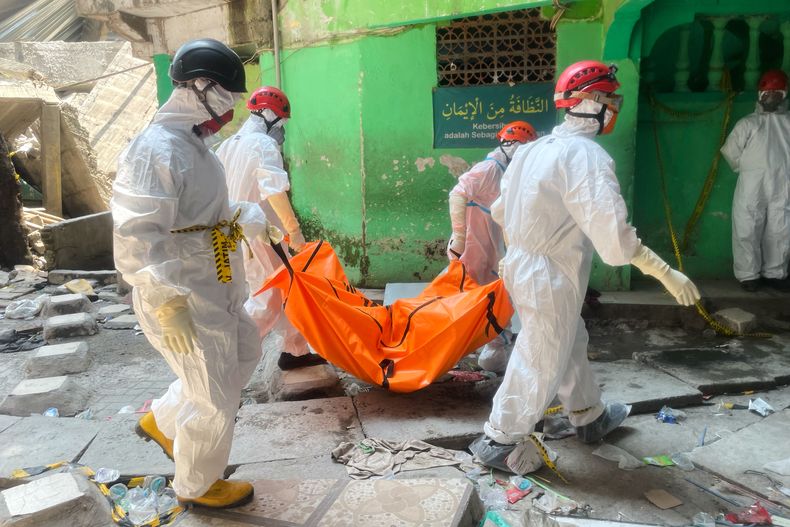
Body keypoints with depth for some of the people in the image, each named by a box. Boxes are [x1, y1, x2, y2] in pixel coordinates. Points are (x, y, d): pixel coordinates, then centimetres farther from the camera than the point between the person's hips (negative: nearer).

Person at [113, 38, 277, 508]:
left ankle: (163, 421, 40)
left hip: (213, 290, 10)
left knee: (245, 352, 27)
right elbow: (135, 239, -28)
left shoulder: (194, 144, 10)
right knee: (215, 401, 4)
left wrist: (247, 218, 8)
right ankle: (198, 486, 30)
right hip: (182, 300, -10)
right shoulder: (156, 151, -22)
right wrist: (168, 304, -33)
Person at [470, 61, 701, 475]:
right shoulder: (586, 155, -21)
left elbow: (500, 210, 14)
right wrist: (666, 273, -22)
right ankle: (500, 441, 20)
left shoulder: (534, 148, 6)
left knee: (570, 343, 25)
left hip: (523, 264, 9)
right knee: (541, 363, 6)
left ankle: (589, 417, 44)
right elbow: (613, 234, -29)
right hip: (552, 277, -9)